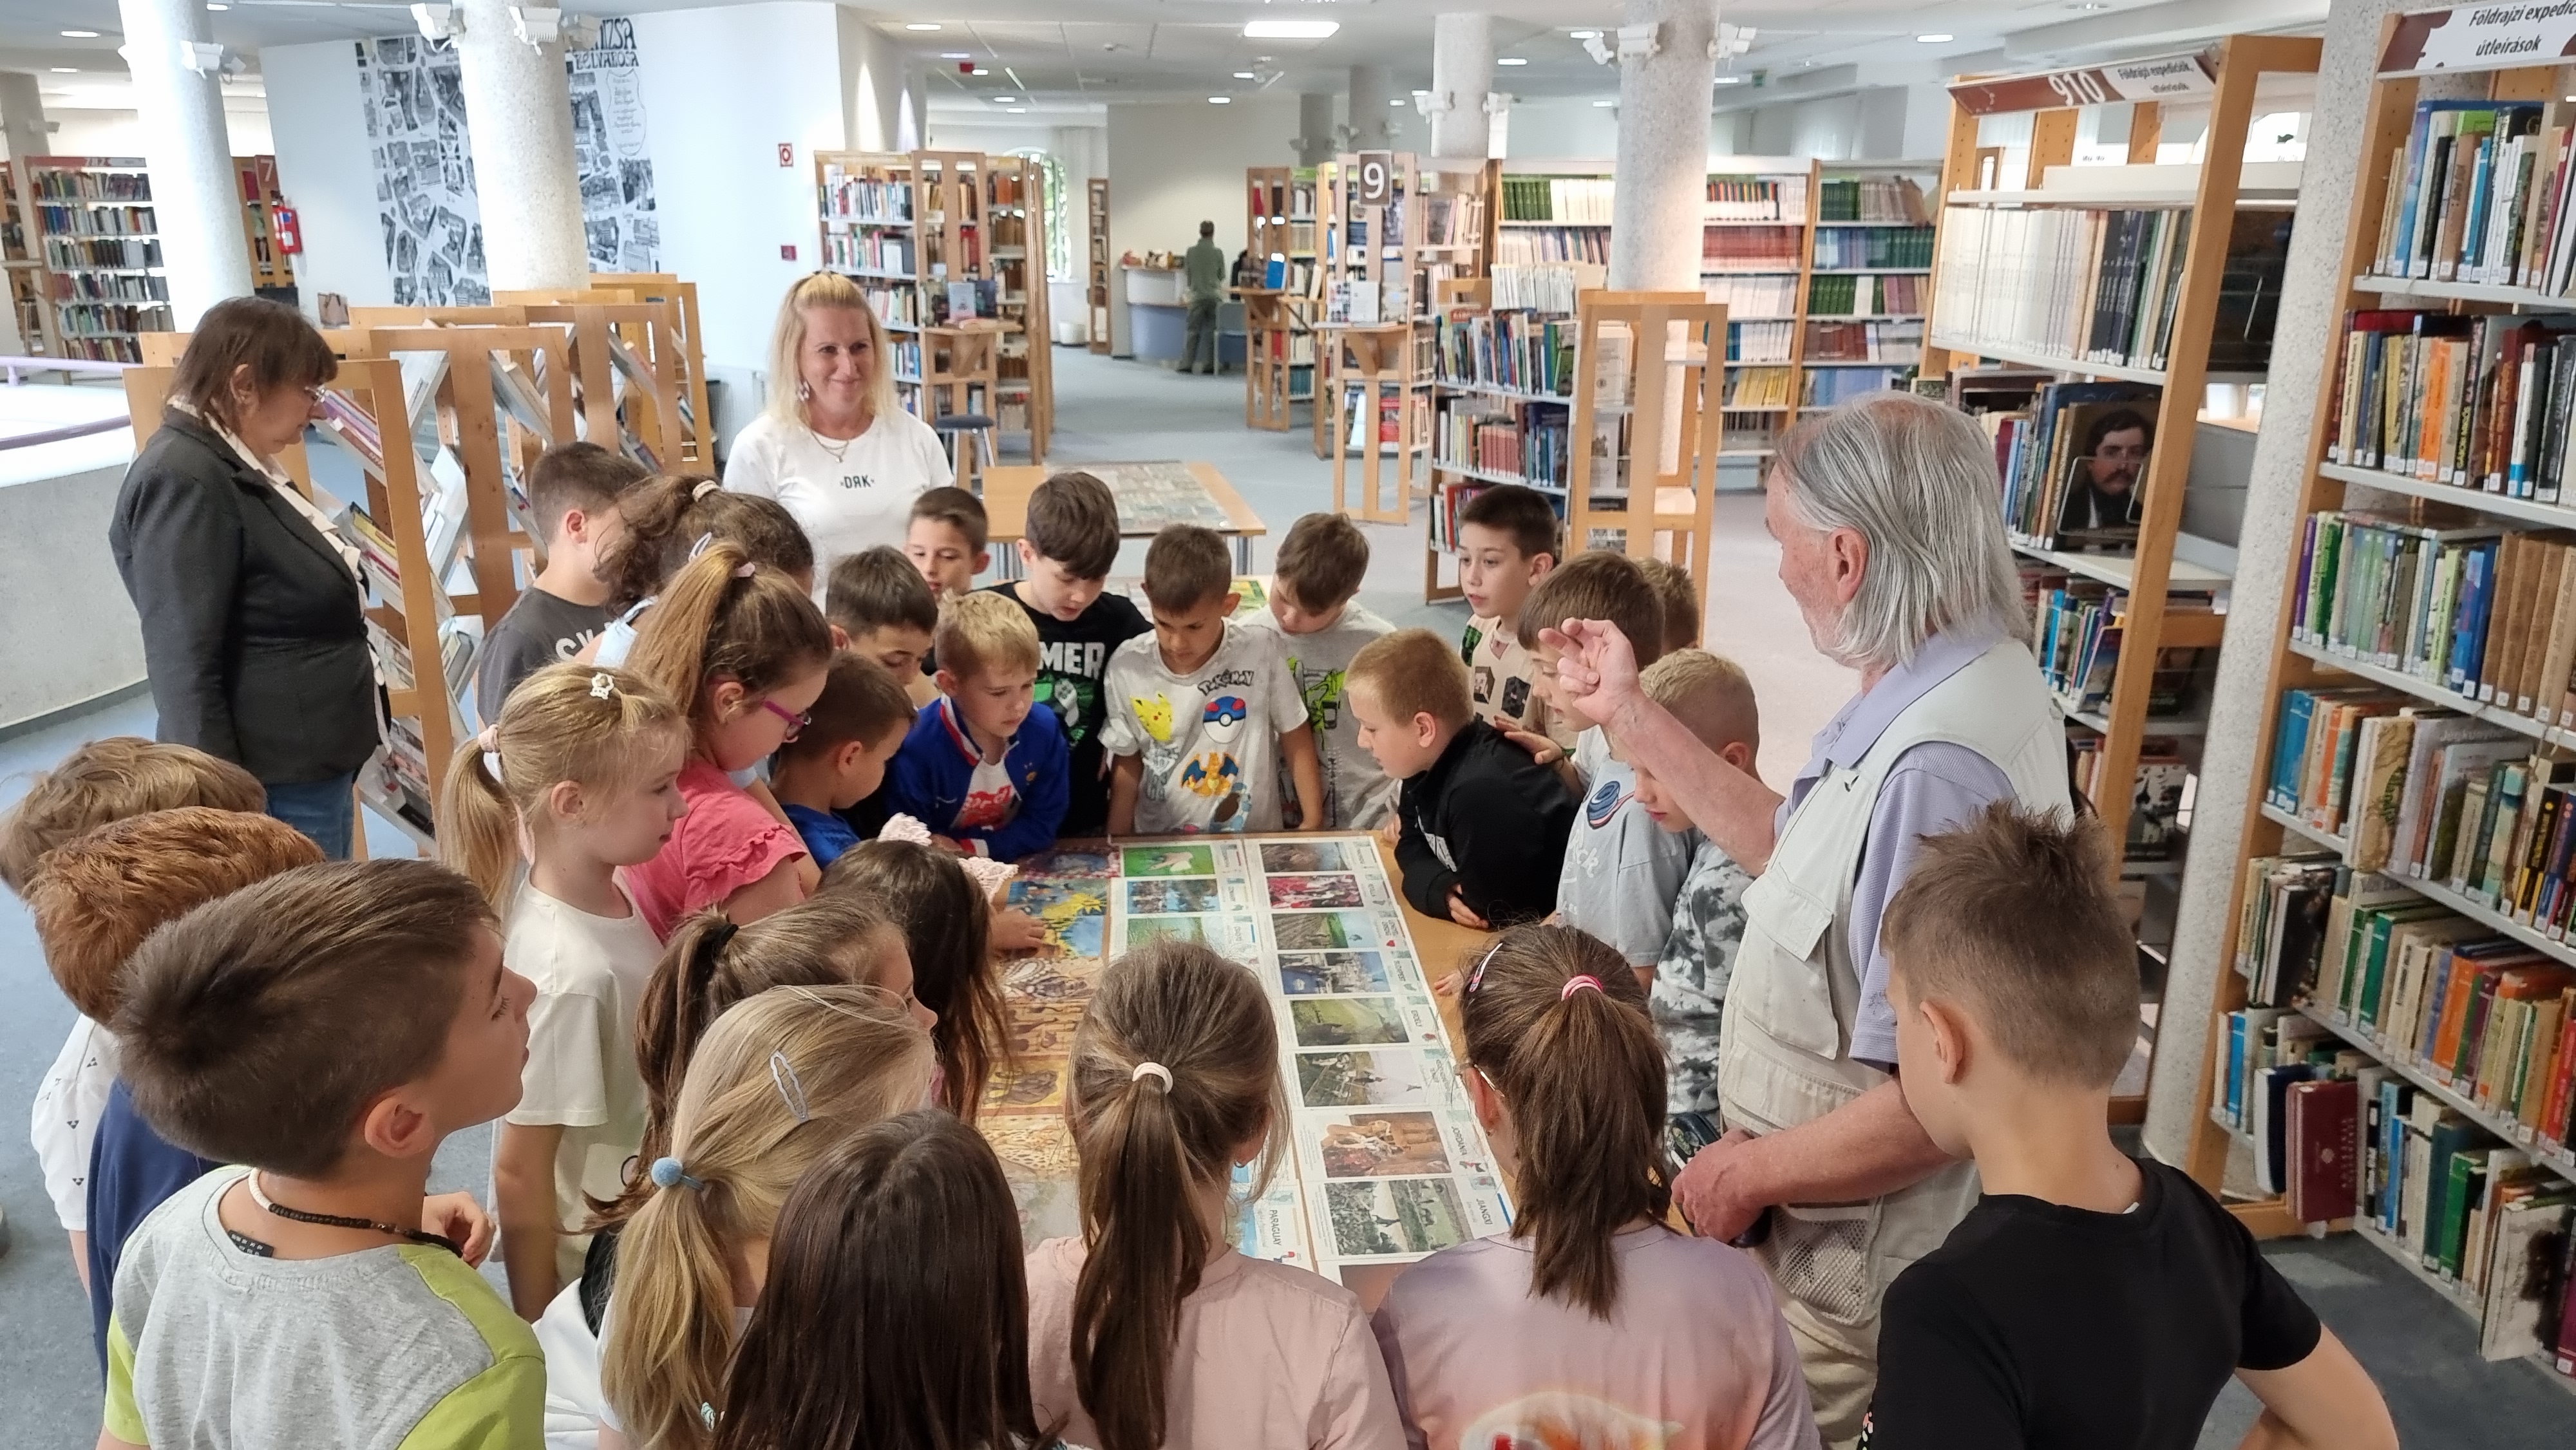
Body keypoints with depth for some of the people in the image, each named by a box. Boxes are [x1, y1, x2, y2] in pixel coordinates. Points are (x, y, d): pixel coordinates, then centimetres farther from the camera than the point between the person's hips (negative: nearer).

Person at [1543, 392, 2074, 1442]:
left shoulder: (1934, 768, -35)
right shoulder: (1950, 683, 0)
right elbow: (1793, 848, 12)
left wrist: (1746, 1176, -18)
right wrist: (1630, 715, 11)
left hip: (1850, 1264, -9)